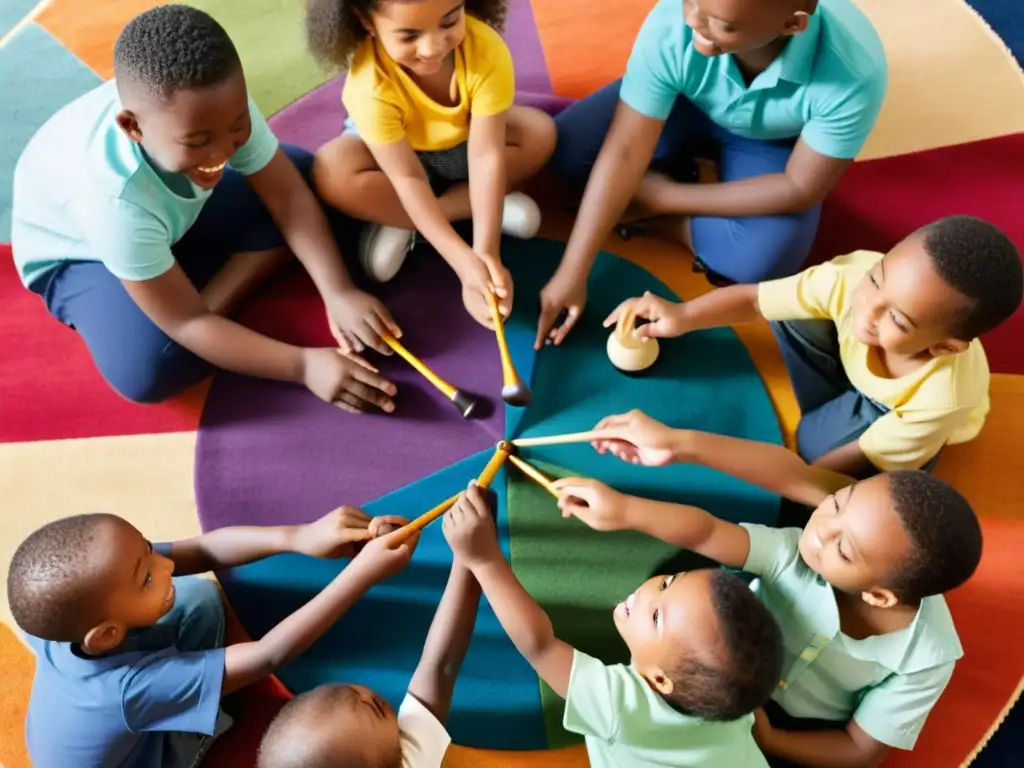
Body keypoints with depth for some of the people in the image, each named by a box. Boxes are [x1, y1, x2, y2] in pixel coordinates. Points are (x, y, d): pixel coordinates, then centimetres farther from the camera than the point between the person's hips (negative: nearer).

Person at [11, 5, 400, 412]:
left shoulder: (218, 105, -29)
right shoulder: (115, 198, -41)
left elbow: (287, 193, -22)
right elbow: (185, 323, -34)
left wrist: (338, 293, -34)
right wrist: (304, 364, -40)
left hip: (182, 212, 6)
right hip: (76, 253, -5)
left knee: (313, 177, -14)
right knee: (145, 370, -34)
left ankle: (206, 309, -16)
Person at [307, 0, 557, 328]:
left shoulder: (487, 50, -32)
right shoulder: (370, 83, -36)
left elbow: (486, 154, -35)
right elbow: (408, 177, -35)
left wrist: (486, 252, -45)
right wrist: (464, 262, -45)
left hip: (464, 146, 3)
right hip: (392, 151, -2)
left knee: (541, 132, -25)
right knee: (332, 172, -33)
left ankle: (402, 224, -21)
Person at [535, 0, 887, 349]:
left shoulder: (854, 73, -38)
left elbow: (800, 189, -27)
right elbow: (624, 152, -32)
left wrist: (663, 197, -25)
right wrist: (572, 272, -34)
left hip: (773, 140, -1)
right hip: (686, 102, 1)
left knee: (759, 262, -28)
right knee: (567, 151, -17)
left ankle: (653, 219, -3)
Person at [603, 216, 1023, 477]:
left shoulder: (940, 400, -43)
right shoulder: (853, 277, -39)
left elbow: (860, 459, -29)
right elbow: (752, 298, -29)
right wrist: (682, 315, -45)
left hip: (906, 426, -3)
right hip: (854, 365, 3)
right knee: (791, 311, -23)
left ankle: (822, 425, 3)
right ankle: (831, 416, -3)